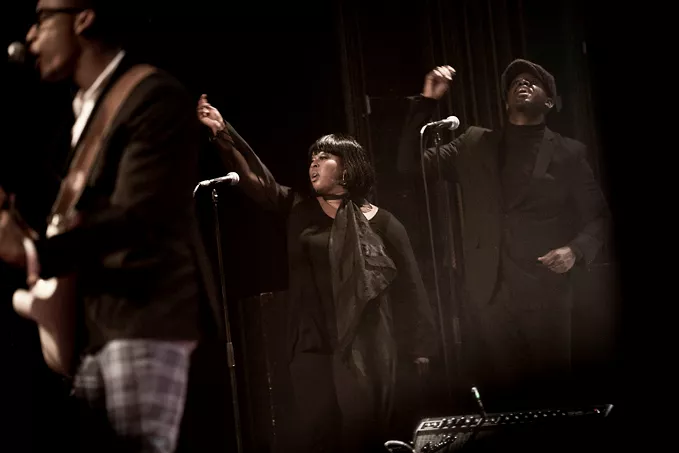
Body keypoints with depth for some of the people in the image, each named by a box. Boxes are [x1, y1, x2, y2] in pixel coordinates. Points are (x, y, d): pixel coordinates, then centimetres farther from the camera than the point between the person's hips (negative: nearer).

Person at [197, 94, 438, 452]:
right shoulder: (300, 210, 11)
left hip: (365, 350, -2)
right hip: (312, 348, 2)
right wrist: (223, 133, -14)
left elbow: (409, 291, 3)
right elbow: (258, 179, -1)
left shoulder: (381, 224, 2)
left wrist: (422, 351, 0)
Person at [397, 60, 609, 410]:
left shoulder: (569, 154, 9)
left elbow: (596, 216, 9)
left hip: (543, 297, -1)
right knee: (497, 403, 1)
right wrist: (427, 102, 2)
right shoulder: (474, 145, 15)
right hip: (486, 296, 2)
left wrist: (576, 250, -12)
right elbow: (411, 164, 11)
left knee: (550, 400, -1)